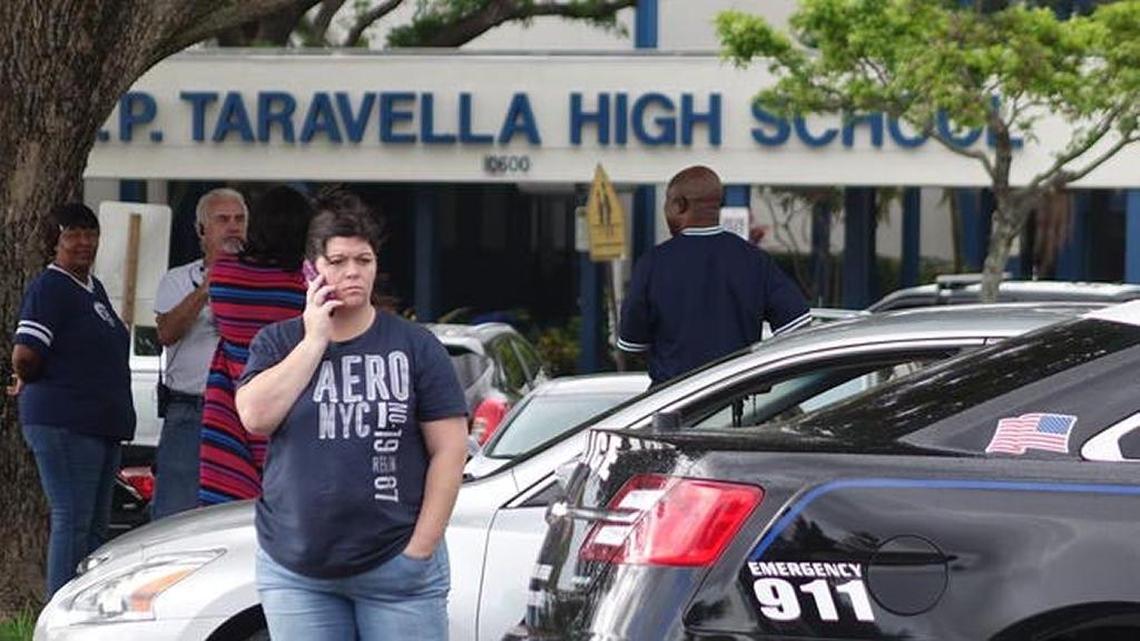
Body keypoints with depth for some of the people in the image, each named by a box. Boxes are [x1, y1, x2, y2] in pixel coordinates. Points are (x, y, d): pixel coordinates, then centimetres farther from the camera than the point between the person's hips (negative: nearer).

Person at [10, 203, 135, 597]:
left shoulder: (94, 288, 18)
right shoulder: (49, 288, -11)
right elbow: (24, 357, -19)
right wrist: (30, 382, 1)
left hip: (103, 424, 9)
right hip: (64, 424, -9)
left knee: (96, 524, 10)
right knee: (72, 521, -10)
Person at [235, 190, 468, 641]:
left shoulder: (414, 346, 3)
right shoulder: (278, 344, 9)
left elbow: (449, 450, 0)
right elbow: (256, 416, -9)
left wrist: (420, 548, -8)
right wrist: (315, 340, -8)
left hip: (395, 567, -2)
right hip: (296, 572, 2)